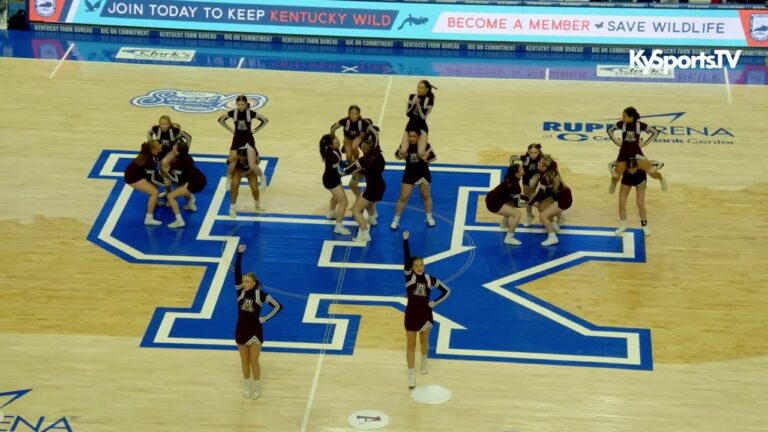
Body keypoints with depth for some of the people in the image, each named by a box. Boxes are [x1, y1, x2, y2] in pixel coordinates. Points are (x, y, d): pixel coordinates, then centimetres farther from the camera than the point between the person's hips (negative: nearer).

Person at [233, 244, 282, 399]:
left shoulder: (260, 295, -15)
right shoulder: (240, 291, -8)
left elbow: (278, 306, -9)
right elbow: (237, 272, -20)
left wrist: (265, 319, -10)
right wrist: (239, 254, -30)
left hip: (255, 332, -3)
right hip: (241, 331, 3)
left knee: (254, 362, 7)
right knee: (244, 362, 15)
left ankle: (257, 388, 24)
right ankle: (246, 387, 31)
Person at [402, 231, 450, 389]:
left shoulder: (430, 279, -8)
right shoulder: (409, 276, -13)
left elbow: (446, 291, 2)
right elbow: (406, 258, -28)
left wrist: (435, 302, -7)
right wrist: (405, 240, -39)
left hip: (425, 314, 2)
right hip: (411, 314, -2)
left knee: (424, 341, 22)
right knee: (411, 345, 4)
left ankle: (424, 362, 50)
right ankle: (411, 375, 10)